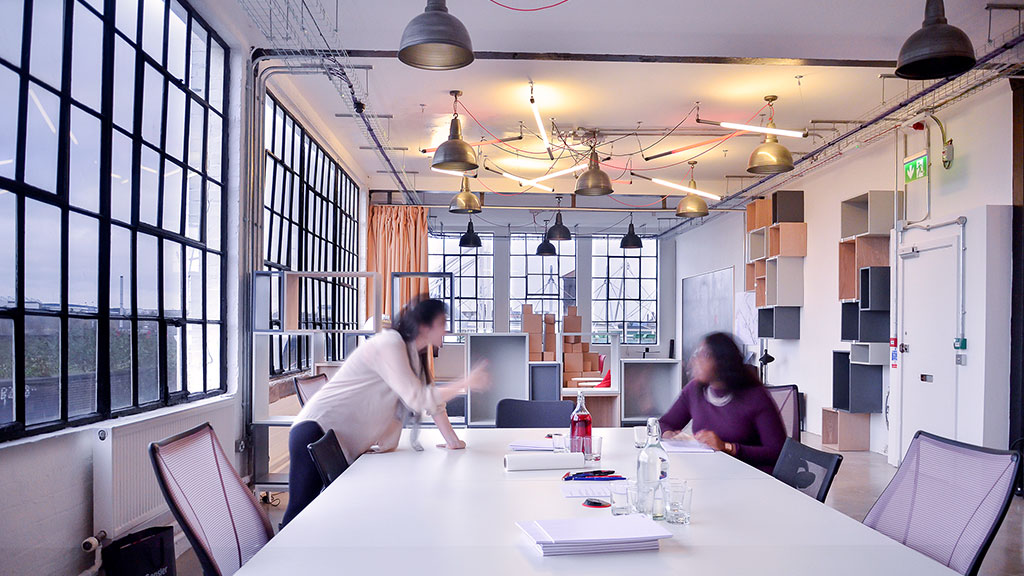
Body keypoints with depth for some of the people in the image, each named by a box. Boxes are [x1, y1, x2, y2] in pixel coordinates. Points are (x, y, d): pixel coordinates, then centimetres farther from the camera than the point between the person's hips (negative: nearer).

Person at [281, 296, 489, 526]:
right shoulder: (390, 345, -16)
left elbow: (432, 397, 14)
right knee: (301, 509, -14)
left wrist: (453, 441, 10)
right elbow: (417, 398, -22)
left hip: (348, 444, 10)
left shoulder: (414, 352, 14)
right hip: (318, 429, -10)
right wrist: (466, 384, -17)